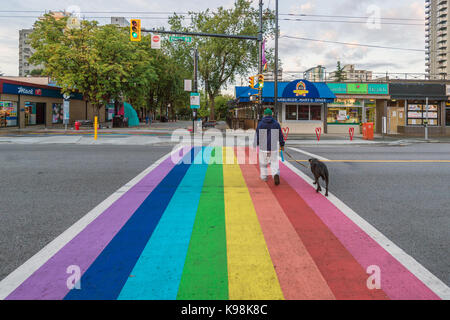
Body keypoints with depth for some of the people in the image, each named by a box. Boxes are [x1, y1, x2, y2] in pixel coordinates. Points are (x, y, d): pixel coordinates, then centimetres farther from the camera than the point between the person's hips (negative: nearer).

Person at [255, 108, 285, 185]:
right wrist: (282, 145, 14)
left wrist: (256, 144, 6)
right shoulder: (276, 123, 1)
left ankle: (264, 177, 23)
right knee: (274, 162, 4)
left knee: (263, 162, 16)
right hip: (273, 147, 0)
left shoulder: (260, 123, -3)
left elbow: (257, 135, -3)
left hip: (263, 147, 0)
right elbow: (280, 135, 4)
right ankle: (276, 174, -20)